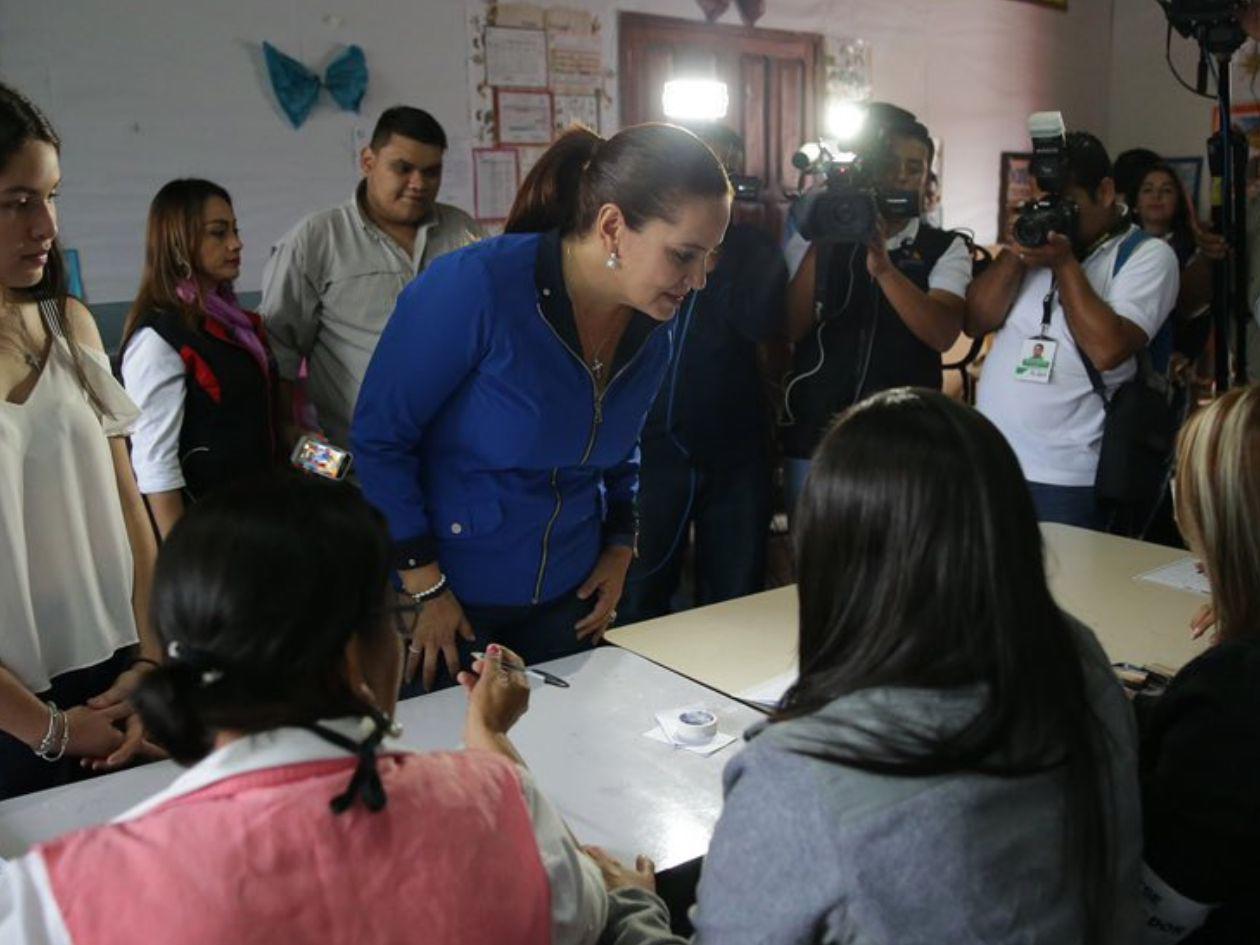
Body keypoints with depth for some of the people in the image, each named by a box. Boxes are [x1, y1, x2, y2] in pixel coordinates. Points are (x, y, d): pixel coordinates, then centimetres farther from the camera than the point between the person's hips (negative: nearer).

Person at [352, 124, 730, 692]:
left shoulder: (652, 330, -3)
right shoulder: (475, 287, -23)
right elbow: (379, 437, -17)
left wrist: (619, 549, 5)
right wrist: (425, 588, -16)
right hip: (450, 597, -5)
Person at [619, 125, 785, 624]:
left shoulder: (752, 246, 5)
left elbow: (764, 322, -12)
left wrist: (717, 243, -13)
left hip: (736, 452, 2)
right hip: (651, 448, -1)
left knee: (734, 605, 13)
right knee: (639, 604, 8)